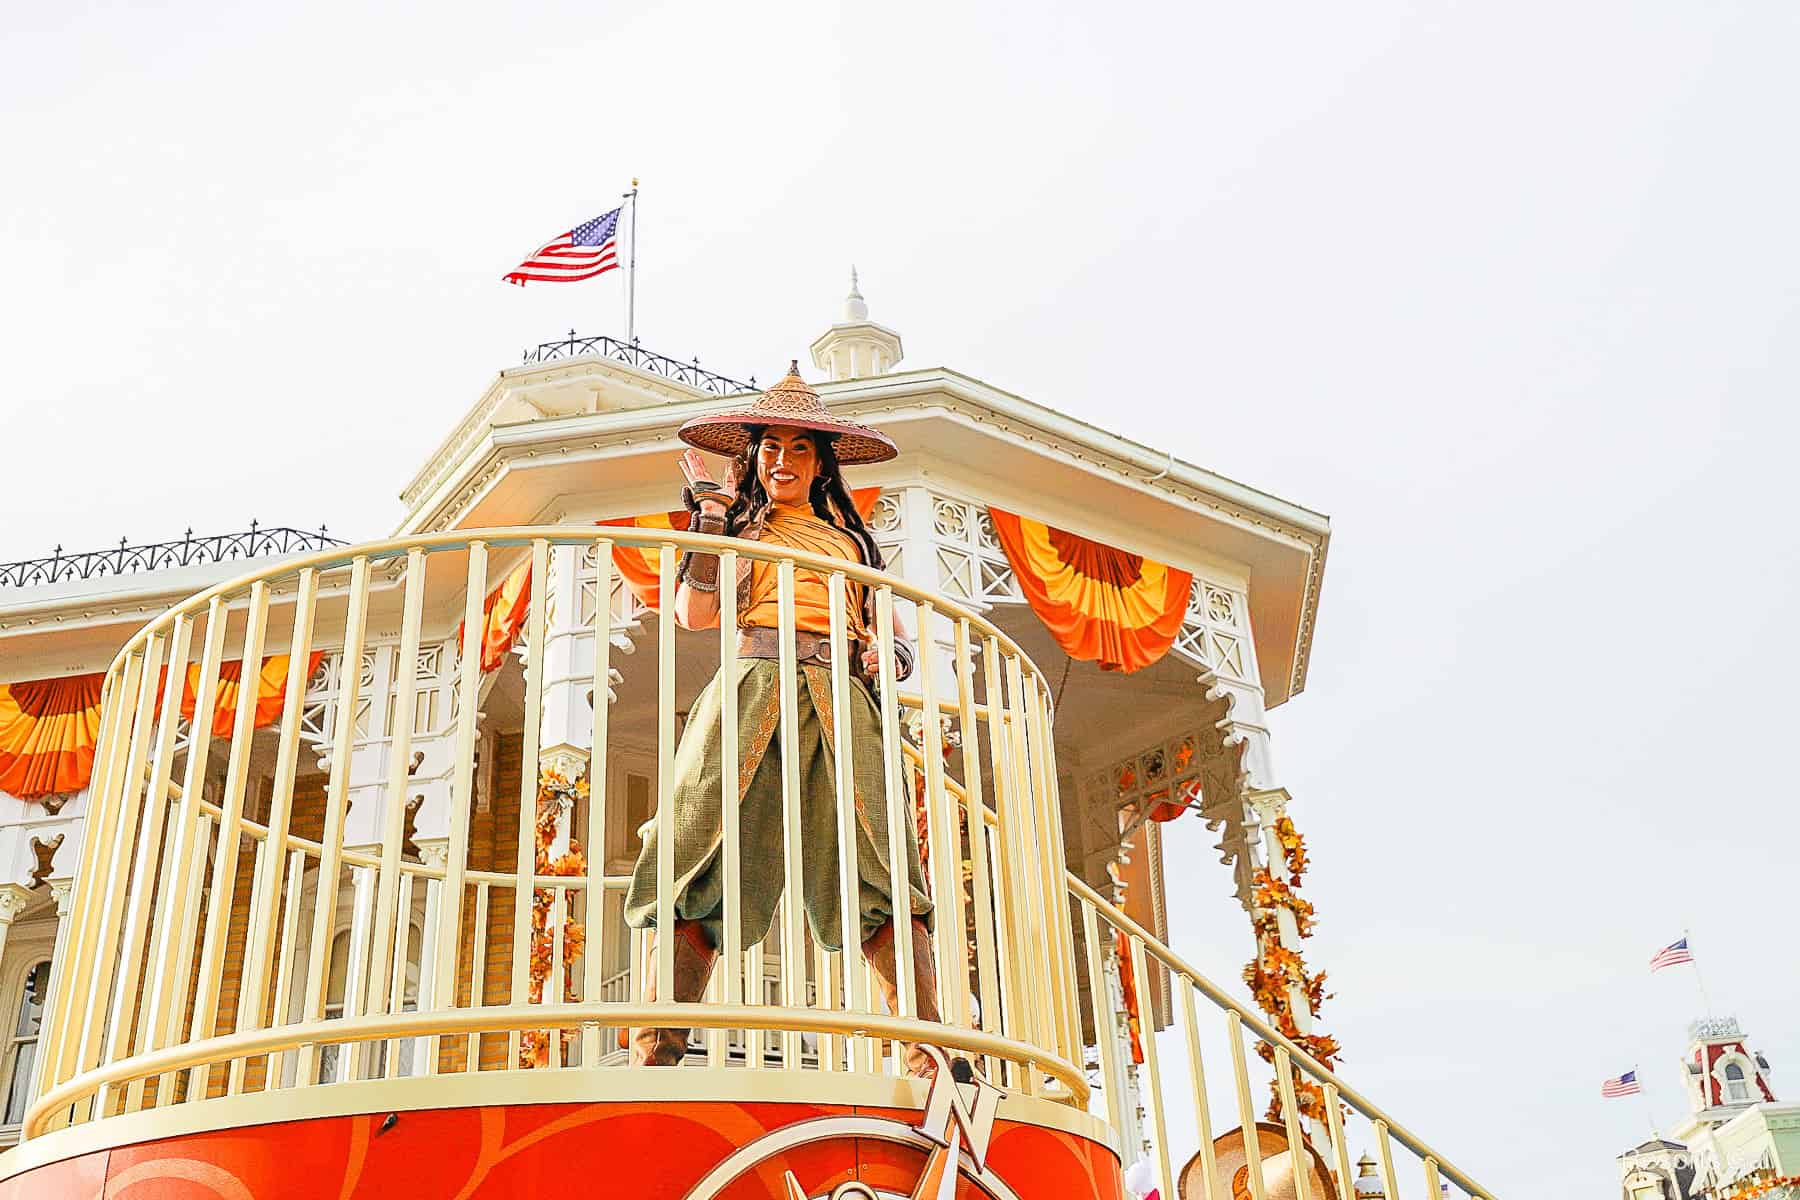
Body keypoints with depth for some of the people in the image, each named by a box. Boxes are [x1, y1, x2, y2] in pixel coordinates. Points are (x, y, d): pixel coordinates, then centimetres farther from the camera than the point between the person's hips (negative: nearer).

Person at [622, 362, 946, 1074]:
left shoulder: (853, 540, 30)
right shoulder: (737, 526, 25)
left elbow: (889, 631, 27)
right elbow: (695, 614, 7)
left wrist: (890, 654, 4)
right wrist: (710, 521, 3)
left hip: (842, 701, 1)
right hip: (753, 687, -1)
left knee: (877, 870, -16)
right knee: (703, 864, -17)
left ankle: (929, 1054, -23)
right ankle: (656, 1052, -22)